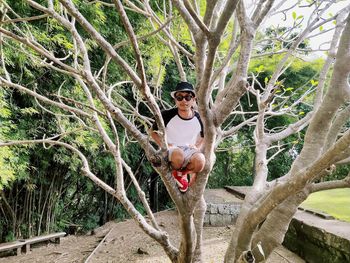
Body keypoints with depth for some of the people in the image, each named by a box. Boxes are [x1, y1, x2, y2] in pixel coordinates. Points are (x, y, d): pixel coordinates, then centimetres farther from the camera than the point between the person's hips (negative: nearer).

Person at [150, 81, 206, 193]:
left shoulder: (199, 118, -5)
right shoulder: (167, 115, -12)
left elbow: (204, 136, 14)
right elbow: (153, 131, 3)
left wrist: (197, 147, -5)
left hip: (189, 150, 2)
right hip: (170, 150, -2)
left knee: (200, 161, -34)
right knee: (179, 154, -41)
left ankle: (183, 172, 3)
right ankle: (176, 173, -1)